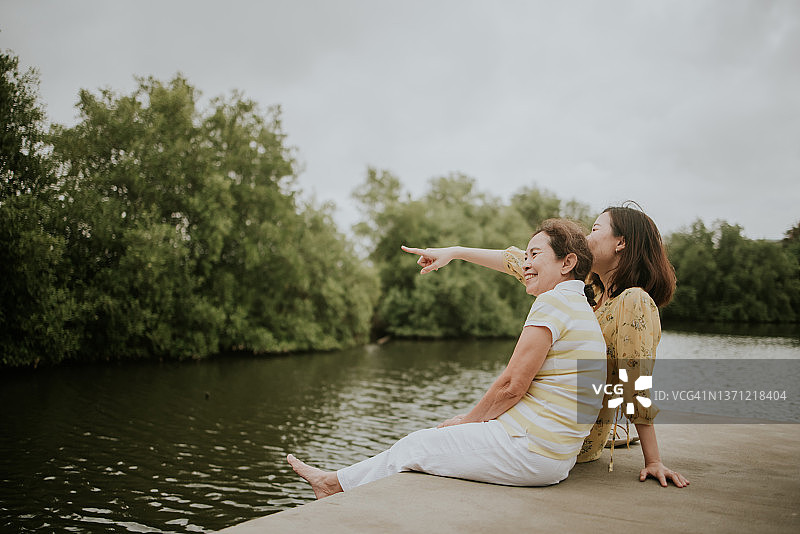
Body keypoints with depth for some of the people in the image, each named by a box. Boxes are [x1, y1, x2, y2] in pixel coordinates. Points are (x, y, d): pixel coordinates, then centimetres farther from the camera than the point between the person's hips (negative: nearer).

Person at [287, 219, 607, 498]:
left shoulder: (554, 302, -16)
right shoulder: (580, 308, 16)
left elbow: (512, 386, -18)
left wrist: (468, 419, -2)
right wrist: (473, 420, 12)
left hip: (529, 450, -9)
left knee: (415, 447, 6)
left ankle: (340, 483, 28)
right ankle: (338, 481, 31)